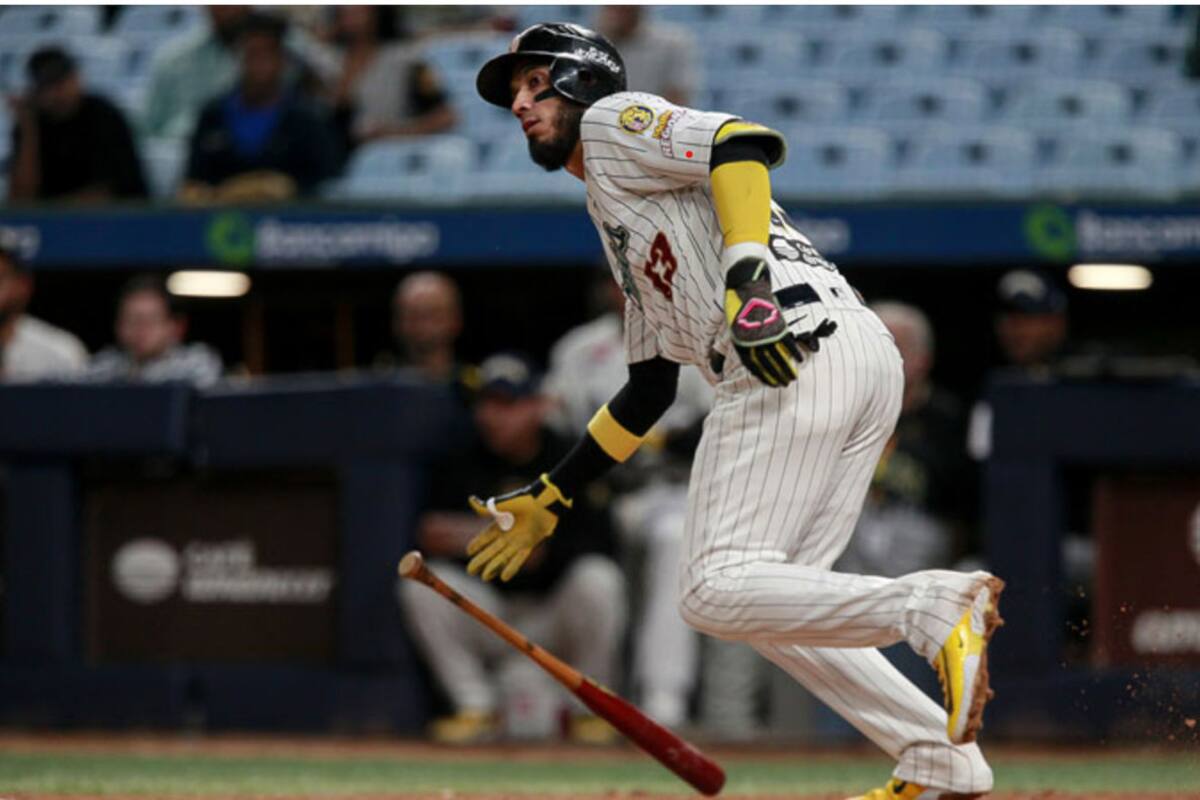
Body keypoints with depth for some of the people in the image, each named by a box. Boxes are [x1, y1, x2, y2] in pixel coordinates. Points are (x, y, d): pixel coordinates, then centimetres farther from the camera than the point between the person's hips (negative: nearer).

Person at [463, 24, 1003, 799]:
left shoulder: (615, 122, 10)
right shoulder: (622, 229, 37)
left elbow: (745, 144, -10)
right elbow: (650, 387, 39)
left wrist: (746, 276, -24)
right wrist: (554, 495, 39)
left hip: (795, 355, -9)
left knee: (718, 590, -12)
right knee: (774, 601, 13)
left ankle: (935, 605, -30)